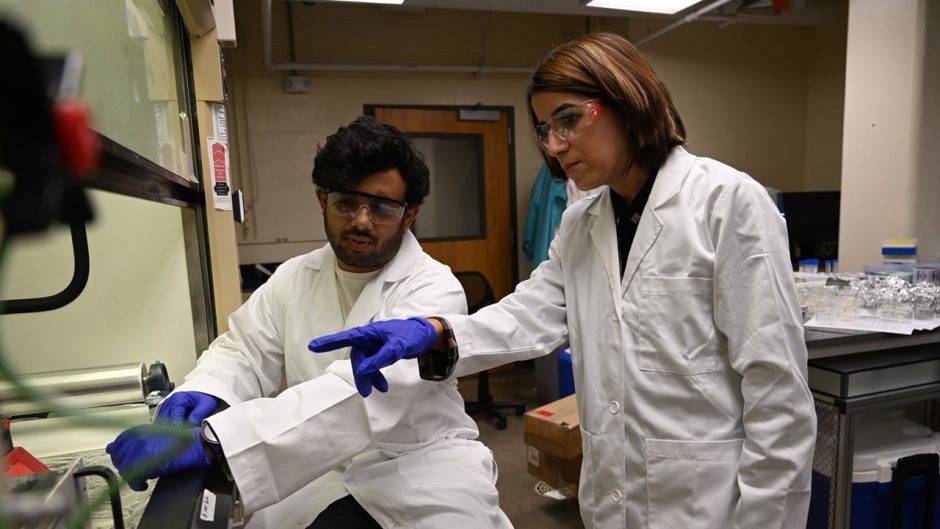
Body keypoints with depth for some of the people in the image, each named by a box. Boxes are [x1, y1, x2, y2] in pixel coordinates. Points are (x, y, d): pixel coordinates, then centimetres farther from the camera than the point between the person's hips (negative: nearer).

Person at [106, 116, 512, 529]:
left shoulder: (434, 290, -17)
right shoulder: (294, 278, 3)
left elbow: (365, 392, -30)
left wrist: (209, 441, -38)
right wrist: (206, 390, -16)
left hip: (425, 469, -2)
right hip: (329, 474, 3)